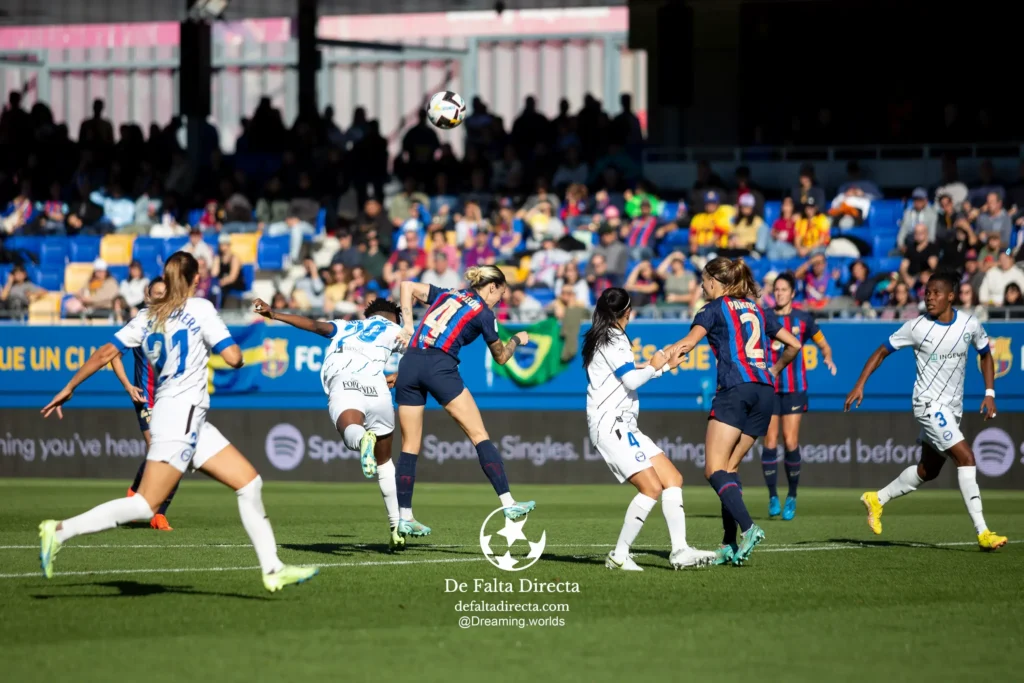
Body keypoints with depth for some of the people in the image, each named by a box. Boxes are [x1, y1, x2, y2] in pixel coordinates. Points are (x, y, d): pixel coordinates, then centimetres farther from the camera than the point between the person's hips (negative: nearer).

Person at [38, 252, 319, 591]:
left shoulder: (148, 317, 13)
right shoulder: (200, 309, -6)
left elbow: (105, 353, 9)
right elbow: (234, 357, -12)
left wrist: (68, 389, 16)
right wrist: (234, 349, 12)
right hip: (180, 414, -8)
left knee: (250, 482, 7)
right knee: (145, 505, -12)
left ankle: (272, 569, 4)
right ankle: (59, 531, -14)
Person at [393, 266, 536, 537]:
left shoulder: (447, 295, 24)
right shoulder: (484, 313, 10)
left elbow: (408, 286, 26)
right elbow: (500, 357, 21)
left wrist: (408, 325, 19)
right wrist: (518, 339, 40)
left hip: (409, 365, 6)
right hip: (440, 367, -6)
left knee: (410, 446, 9)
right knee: (479, 435, -1)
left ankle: (405, 518, 8)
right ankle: (508, 504, -7)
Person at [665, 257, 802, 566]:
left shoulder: (715, 308, 6)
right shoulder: (757, 310, 23)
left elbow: (690, 339, -12)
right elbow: (793, 345, 27)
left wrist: (671, 353, -19)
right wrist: (774, 370, 38)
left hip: (735, 389, -7)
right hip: (765, 391, 7)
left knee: (715, 470, -10)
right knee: (729, 468, 11)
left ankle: (748, 528, -30)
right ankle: (730, 545, 2)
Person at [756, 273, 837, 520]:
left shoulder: (802, 319, 3)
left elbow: (823, 344, 13)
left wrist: (828, 358, -7)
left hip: (795, 389, -1)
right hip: (768, 388, 1)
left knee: (791, 443, -5)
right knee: (770, 442, -5)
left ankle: (792, 498, 8)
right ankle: (773, 497, 4)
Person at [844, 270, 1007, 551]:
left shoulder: (969, 324, -3)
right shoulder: (917, 327, -11)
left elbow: (985, 355, 14)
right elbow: (882, 351, 0)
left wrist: (990, 393, 3)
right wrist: (860, 385, -8)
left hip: (953, 408, 6)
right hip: (929, 404, -6)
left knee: (928, 470, 15)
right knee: (966, 457, -18)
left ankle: (877, 500, 36)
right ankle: (982, 533, -18)